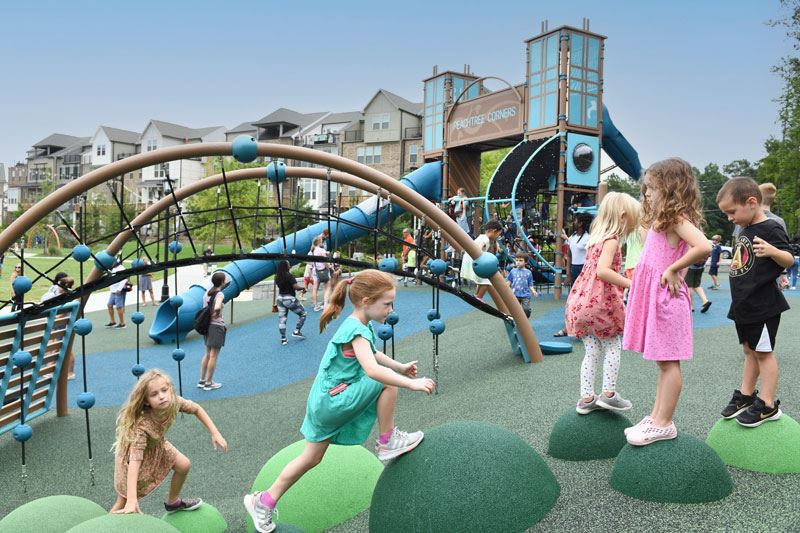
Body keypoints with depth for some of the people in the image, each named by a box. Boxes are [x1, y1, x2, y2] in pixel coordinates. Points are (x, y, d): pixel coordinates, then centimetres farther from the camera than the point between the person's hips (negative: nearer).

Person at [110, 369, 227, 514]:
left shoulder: (173, 402, -29)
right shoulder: (142, 425, -42)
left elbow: (197, 409, -11)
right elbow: (134, 461, -44)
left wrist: (215, 434, -15)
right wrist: (132, 501, -50)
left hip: (156, 445, 6)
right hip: (131, 455, -5)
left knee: (184, 466, 9)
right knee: (124, 502, -3)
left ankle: (173, 502, 34)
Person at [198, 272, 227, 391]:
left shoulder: (207, 293, 7)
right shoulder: (220, 294, -17)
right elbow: (217, 307, -34)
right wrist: (216, 315, -16)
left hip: (207, 325, 8)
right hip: (216, 326, -8)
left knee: (207, 354, 19)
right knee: (213, 356, 3)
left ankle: (202, 381, 26)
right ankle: (209, 383, 11)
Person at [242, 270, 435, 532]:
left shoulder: (357, 326, 6)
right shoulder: (357, 331, -24)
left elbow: (372, 354, 25)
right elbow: (372, 370, -38)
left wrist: (401, 367, 19)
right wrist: (411, 383, -35)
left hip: (325, 402, 10)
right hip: (333, 400, -10)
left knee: (312, 458, 19)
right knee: (387, 383, -17)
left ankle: (264, 501, 32)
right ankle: (388, 442, -1)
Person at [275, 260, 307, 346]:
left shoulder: (277, 276, 4)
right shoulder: (289, 275, -17)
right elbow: (296, 286, -21)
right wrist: (303, 288, -5)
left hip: (280, 298, 7)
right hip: (290, 299, -7)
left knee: (282, 319, 9)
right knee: (303, 314, 11)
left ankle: (283, 339, 13)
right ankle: (296, 331, 10)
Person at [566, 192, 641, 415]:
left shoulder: (596, 238, 16)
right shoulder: (611, 240, -10)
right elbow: (603, 271, -23)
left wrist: (621, 282, 17)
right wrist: (629, 283, -18)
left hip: (580, 299, 8)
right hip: (599, 302, -8)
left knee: (592, 351, 12)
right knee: (613, 347, 9)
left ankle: (586, 398, 13)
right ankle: (608, 394, 10)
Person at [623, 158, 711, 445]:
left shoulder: (678, 219, -12)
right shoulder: (660, 220, 16)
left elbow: (704, 247, -28)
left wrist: (673, 269, -19)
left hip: (666, 297, -9)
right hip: (653, 296, 10)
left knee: (668, 361, -1)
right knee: (663, 362, 15)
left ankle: (663, 424, 8)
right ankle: (656, 417, 24)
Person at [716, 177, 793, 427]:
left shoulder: (770, 228, -15)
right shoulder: (744, 230, 11)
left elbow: (789, 259, -24)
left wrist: (772, 251, -40)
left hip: (763, 305, -8)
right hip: (744, 305, 8)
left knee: (763, 351, -1)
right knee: (749, 350, 16)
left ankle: (768, 405, 8)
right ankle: (746, 395, 27)